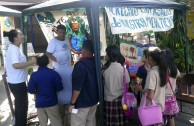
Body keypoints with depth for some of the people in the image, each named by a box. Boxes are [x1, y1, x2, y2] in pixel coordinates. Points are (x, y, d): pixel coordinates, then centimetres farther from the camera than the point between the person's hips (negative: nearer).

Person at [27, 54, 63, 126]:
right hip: (52, 102, -1)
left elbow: (30, 90, -9)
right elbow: (60, 87, -11)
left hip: (40, 103, 1)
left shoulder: (34, 75, -8)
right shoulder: (53, 73, -10)